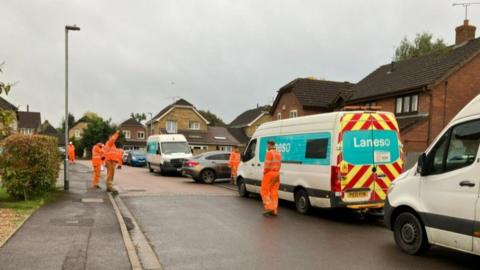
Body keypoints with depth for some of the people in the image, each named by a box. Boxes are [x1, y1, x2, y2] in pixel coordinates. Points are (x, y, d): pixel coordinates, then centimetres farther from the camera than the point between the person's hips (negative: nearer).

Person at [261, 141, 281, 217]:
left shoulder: (269, 153, -14)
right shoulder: (278, 154, 13)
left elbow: (267, 165, -19)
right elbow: (279, 165, 11)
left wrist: (264, 172, -5)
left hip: (269, 174, -8)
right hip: (277, 174, 8)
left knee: (264, 192, 0)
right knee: (274, 192, 9)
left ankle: (269, 208, -8)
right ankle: (274, 210, 10)